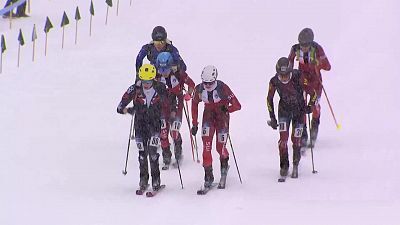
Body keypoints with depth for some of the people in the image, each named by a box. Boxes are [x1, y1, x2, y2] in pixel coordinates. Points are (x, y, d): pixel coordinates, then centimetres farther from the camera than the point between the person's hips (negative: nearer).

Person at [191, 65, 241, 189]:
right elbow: (194, 104, 3)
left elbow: (237, 105, -22)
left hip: (222, 116, -2)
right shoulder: (199, 89, -16)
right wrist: (194, 124, 3)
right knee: (206, 145, -15)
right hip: (208, 116, 2)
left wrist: (226, 110, -33)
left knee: (220, 147, -3)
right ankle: (208, 174, -8)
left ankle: (224, 163, 32)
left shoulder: (223, 88, -26)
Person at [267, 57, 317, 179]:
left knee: (296, 139, -1)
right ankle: (284, 166, 2)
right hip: (284, 110, 1)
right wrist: (272, 118, -4)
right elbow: (269, 99, -3)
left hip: (299, 110, -1)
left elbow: (313, 93, -16)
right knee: (283, 138, -12)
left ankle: (296, 165, 18)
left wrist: (310, 107, -27)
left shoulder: (298, 78, -27)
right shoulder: (274, 81, -20)